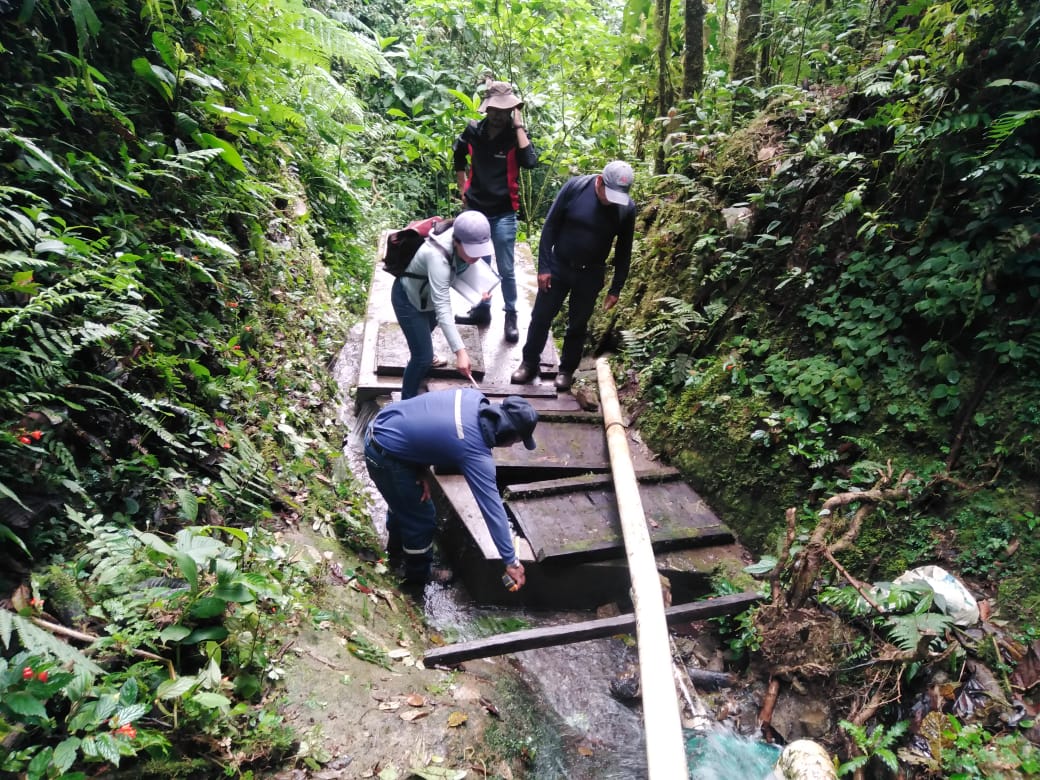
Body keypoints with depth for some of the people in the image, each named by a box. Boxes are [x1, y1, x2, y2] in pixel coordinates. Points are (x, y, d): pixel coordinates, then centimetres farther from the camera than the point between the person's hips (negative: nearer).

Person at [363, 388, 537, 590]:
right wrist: (511, 561, -18)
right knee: (421, 518, 9)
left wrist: (422, 468, -2)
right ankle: (417, 578, 31)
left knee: (402, 501, 32)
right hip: (386, 456, -9)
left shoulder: (474, 397, -7)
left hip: (379, 430, 9)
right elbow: (492, 508, -24)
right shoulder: (477, 454, -26)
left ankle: (396, 549, 58)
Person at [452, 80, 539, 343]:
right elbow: (458, 155, 19)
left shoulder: (515, 136, -9)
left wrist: (518, 125, -24)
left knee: (506, 270, 1)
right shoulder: (473, 131, -1)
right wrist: (463, 188, 15)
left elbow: (530, 161, -29)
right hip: (474, 210, 4)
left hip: (502, 214, -3)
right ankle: (482, 309, 32)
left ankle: (511, 317, 16)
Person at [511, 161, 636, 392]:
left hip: (591, 274, 0)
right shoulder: (575, 187, -17)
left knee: (578, 324, 11)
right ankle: (529, 363, 25)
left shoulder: (627, 208, -13)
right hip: (558, 266, 0)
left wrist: (615, 289, 0)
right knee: (540, 317, 7)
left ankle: (567, 370, 29)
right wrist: (544, 266, -10)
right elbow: (550, 226, -9)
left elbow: (624, 251, -1)